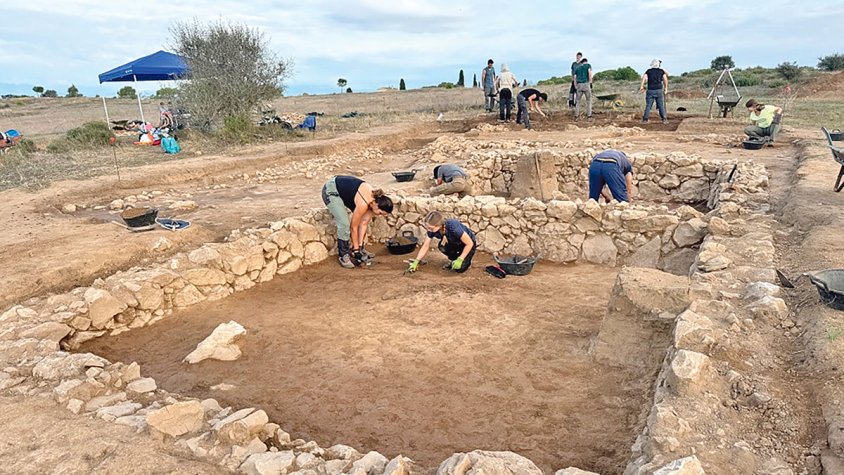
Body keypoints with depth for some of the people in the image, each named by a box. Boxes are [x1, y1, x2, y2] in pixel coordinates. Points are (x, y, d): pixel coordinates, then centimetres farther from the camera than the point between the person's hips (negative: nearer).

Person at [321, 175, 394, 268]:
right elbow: (354, 227, -22)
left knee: (363, 221, 3)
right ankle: (343, 255, -5)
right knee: (344, 224, -20)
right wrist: (356, 250, -13)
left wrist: (360, 246, -8)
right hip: (331, 191, -8)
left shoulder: (375, 199, -11)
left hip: (344, 188, 8)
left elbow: (364, 224, -7)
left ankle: (360, 249, 17)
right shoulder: (363, 204, -33)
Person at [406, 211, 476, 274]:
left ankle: (467, 262, 11)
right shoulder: (432, 230, -22)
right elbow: (425, 246, -11)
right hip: (455, 243, 6)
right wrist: (416, 262, -19)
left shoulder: (453, 227, -39)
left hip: (468, 245, -6)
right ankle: (453, 260, 3)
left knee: (459, 269, -23)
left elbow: (470, 243, -30)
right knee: (442, 246, -26)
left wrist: (460, 260, -30)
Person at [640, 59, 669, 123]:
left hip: (650, 91, 0)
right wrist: (665, 87, 10)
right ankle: (664, 119, 1)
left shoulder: (648, 71, 9)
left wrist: (641, 87, -8)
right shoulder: (662, 71, 8)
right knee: (661, 105, 3)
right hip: (659, 90, 0)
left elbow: (644, 78, -6)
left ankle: (645, 119, -2)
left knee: (648, 105, 2)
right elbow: (665, 80, 1)